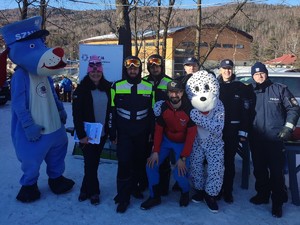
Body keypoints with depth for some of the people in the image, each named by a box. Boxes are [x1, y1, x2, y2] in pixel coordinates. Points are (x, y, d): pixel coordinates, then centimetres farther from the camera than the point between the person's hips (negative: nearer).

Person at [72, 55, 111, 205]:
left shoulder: (107, 87, 4)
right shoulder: (82, 89, -8)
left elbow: (111, 110, 10)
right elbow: (77, 114, -12)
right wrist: (81, 135, -16)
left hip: (102, 133, 4)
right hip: (87, 134, -4)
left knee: (94, 162, 13)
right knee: (90, 163, 1)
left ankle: (85, 189, 29)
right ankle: (93, 192, 20)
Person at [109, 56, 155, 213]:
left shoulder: (149, 87, 1)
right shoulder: (117, 86, -2)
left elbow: (152, 111, 7)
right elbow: (112, 111, 1)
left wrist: (152, 132, 6)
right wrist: (112, 133, 1)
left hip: (142, 134, 2)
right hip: (124, 133, -2)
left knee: (140, 162, 11)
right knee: (124, 163, -5)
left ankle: (134, 186, 35)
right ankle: (123, 197, 8)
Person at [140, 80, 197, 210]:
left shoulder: (189, 109, -24)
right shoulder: (163, 107, -15)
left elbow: (191, 134, -20)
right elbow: (158, 129, -5)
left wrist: (183, 158, -22)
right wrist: (155, 151, -10)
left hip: (183, 143, -3)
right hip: (166, 140, 4)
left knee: (179, 173, -17)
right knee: (151, 165, -8)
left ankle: (185, 192, 19)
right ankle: (154, 196, 14)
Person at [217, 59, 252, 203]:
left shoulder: (241, 87, 2)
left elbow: (246, 111, 0)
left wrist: (243, 131, -5)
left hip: (233, 130, -1)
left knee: (229, 161, 6)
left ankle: (227, 191, 17)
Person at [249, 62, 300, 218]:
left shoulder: (280, 89, 2)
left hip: (275, 139, -4)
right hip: (256, 139, 4)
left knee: (276, 171, 0)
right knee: (259, 170, 13)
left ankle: (277, 202, 14)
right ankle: (262, 195, 31)